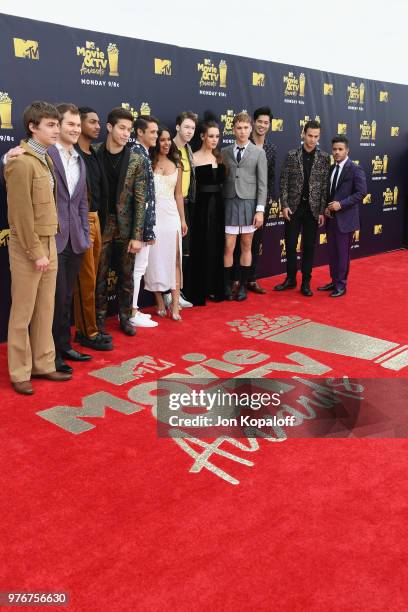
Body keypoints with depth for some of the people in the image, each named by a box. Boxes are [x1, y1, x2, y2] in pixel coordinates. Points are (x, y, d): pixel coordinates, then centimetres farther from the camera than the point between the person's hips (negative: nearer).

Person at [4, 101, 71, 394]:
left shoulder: (47, 160, 12)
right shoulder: (21, 162, -14)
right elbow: (21, 213, -17)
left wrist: (49, 246, 9)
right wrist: (35, 252, -16)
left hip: (49, 243, 8)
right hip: (28, 247, -8)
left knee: (45, 310, 13)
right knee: (23, 313, 3)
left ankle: (43, 364, 24)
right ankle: (20, 373, 14)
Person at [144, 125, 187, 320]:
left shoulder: (176, 165, 12)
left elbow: (178, 194, 14)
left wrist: (183, 219, 11)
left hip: (171, 214, 3)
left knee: (174, 258, -3)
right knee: (154, 258, 2)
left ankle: (175, 304, -1)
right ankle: (160, 302, 12)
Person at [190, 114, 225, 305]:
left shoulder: (219, 156, 10)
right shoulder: (194, 158, -6)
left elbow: (222, 181, 13)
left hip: (218, 205, 5)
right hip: (202, 206, -5)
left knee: (217, 247, 10)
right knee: (201, 248, 0)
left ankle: (215, 288, 20)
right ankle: (199, 292, 8)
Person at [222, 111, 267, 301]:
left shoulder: (259, 153, 4)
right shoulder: (225, 152, 7)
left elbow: (262, 184, -1)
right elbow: (222, 180, 5)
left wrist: (260, 210, -8)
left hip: (249, 203, 0)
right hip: (230, 202, 0)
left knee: (246, 246, 6)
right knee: (229, 247, -2)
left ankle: (243, 287, 15)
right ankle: (227, 287, 9)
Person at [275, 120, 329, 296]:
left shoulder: (324, 158, 0)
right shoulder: (292, 155, 0)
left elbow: (325, 186, -1)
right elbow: (284, 182, 0)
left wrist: (322, 211, -5)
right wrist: (284, 205, -8)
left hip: (313, 208, 0)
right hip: (293, 207, 0)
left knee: (309, 247, 6)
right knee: (290, 245, 6)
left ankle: (306, 282, 16)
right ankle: (290, 279, 21)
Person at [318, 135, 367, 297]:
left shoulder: (355, 169, -9)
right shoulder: (331, 169, 11)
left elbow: (362, 192, -14)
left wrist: (341, 204, -21)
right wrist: (326, 208, -1)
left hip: (345, 218, -6)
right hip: (331, 217, 6)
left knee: (342, 253, 0)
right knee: (332, 252, 12)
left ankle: (341, 285, 11)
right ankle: (334, 282, 24)